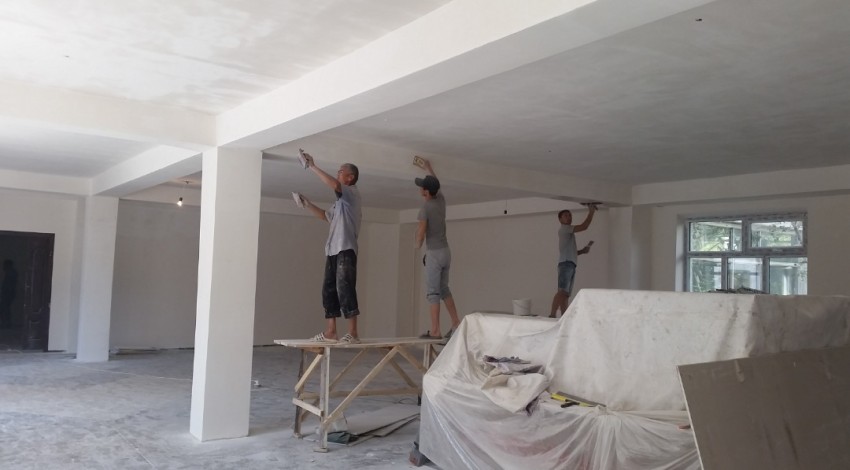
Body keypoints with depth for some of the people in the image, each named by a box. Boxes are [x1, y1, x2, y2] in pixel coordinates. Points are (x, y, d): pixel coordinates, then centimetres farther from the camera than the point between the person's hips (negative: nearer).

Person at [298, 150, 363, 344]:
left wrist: (313, 167, -17)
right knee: (329, 290, 7)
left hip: (345, 250, -9)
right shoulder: (340, 201, 24)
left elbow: (334, 185, -23)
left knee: (345, 289, -12)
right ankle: (330, 331, 10)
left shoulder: (353, 193, -3)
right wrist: (307, 204, 29)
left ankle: (353, 333, -11)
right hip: (332, 251, 9)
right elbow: (326, 216, 39)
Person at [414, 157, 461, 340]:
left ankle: (435, 330, -7)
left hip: (434, 253, -8)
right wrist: (428, 168, 41)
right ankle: (456, 323, 13)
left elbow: (421, 231, -19)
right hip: (445, 251, 8)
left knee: (433, 291, -6)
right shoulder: (441, 200, 6)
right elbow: (436, 183, 27)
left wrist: (418, 244, 3)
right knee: (444, 289, 17)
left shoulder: (425, 208, -15)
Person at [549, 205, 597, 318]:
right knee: (562, 291, -22)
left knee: (566, 294, 3)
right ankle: (552, 315, -31)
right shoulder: (563, 229, 0)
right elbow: (583, 227, -10)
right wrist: (591, 212, -2)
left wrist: (582, 250, 17)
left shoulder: (568, 232, 29)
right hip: (565, 263, -10)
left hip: (571, 264, 10)